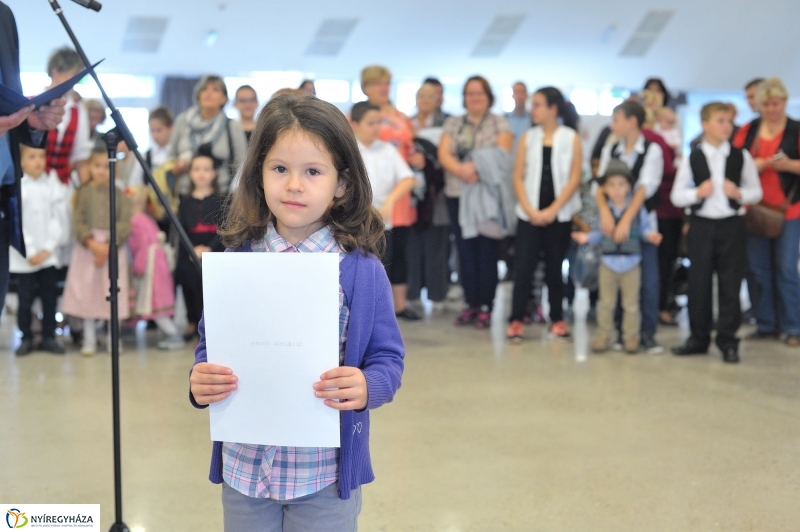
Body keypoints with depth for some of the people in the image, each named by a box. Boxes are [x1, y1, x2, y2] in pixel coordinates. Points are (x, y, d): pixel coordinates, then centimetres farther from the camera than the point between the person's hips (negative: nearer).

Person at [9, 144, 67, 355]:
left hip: (48, 255, 2)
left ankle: (49, 337, 16)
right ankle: (26, 338, 14)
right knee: (25, 299, 1)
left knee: (50, 297, 4)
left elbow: (57, 218, 1)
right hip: (23, 258, -2)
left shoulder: (52, 185, 3)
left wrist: (48, 248, -6)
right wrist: (29, 252, -9)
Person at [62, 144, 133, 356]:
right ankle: (89, 340, 13)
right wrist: (93, 243, -17)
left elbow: (125, 225, -5)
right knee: (87, 293, 3)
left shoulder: (120, 195, 2)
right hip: (87, 248, 0)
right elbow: (78, 223, -4)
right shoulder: (83, 193, 3)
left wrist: (108, 245, -16)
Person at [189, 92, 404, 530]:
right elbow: (211, 344, 7)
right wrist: (199, 381, -13)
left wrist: (367, 387, -24)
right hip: (244, 466, 3)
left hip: (324, 474, -2)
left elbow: (388, 358, -3)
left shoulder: (361, 270, -8)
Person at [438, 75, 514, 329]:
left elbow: (502, 154, -8)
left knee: (486, 253, -4)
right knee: (465, 252, 4)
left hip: (489, 196, -3)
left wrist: (478, 167, -23)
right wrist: (461, 170, -19)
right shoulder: (452, 124, 14)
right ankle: (471, 304, 11)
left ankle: (486, 307, 1)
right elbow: (443, 154, 0)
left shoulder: (499, 123, 6)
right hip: (457, 195, 3)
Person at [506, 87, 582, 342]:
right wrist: (530, 210, -9)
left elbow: (574, 179, -4)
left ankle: (557, 319, 15)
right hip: (529, 213, 1)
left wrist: (552, 210, -11)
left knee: (555, 267, 6)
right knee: (523, 266, -5)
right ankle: (516, 320, -2)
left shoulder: (571, 138, 1)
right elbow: (518, 177, 3)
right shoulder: (528, 138, 6)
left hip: (559, 214, -1)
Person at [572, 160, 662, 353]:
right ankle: (604, 335, 18)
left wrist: (651, 235, -21)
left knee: (631, 304, 7)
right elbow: (600, 234, 6)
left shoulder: (637, 209, -3)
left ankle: (631, 337, 16)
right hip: (608, 263, 1)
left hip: (631, 264, -1)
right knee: (606, 303, 9)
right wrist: (587, 237, -9)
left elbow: (645, 229, 0)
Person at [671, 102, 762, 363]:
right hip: (701, 224, 0)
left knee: (730, 285, 1)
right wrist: (697, 193, -15)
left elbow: (756, 192, 6)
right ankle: (698, 338, 16)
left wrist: (740, 194, -13)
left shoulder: (741, 157, 3)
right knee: (699, 283, 5)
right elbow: (676, 196, 3)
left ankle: (728, 341, 10)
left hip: (731, 224, 0)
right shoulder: (692, 159, 2)